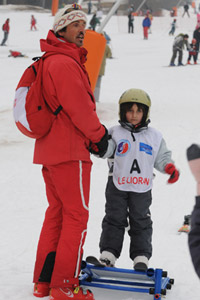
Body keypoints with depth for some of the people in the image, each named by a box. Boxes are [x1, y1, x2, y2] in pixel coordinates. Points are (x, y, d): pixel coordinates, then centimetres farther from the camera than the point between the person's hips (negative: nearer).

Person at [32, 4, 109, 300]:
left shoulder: (50, 61, 18)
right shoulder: (65, 63, -16)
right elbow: (79, 107, -19)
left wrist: (91, 134, 10)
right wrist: (99, 134, -4)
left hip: (49, 149, 10)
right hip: (69, 152, -10)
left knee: (57, 211, 15)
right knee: (76, 215, -3)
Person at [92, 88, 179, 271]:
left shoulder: (154, 136, 5)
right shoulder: (115, 133, -1)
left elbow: (161, 158, 12)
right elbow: (106, 150, -10)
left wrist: (169, 167, -6)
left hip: (142, 189, 1)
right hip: (117, 186, -1)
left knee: (141, 222, 7)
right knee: (114, 220, 5)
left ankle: (141, 258, 14)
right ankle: (108, 255, 12)